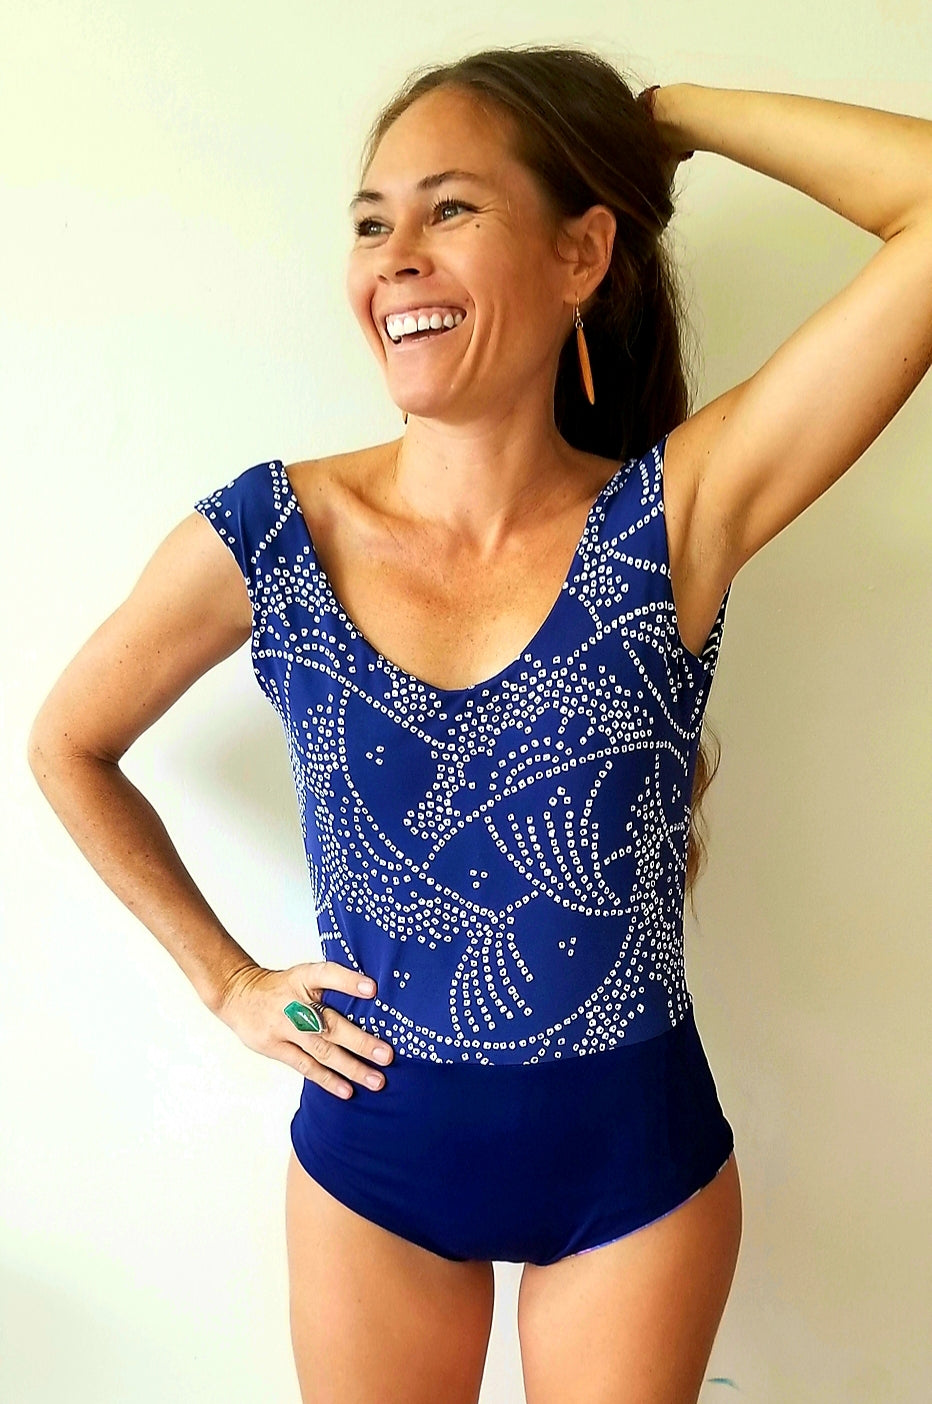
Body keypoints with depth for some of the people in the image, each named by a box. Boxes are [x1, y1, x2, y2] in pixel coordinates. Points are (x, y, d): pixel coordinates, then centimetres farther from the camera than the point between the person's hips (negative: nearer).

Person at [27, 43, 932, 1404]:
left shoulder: (676, 517, -17)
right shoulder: (266, 537, -13)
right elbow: (68, 746, 3)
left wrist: (662, 110, -14)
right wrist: (228, 979, 2)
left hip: (638, 1159, 0)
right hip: (373, 1151, 1)